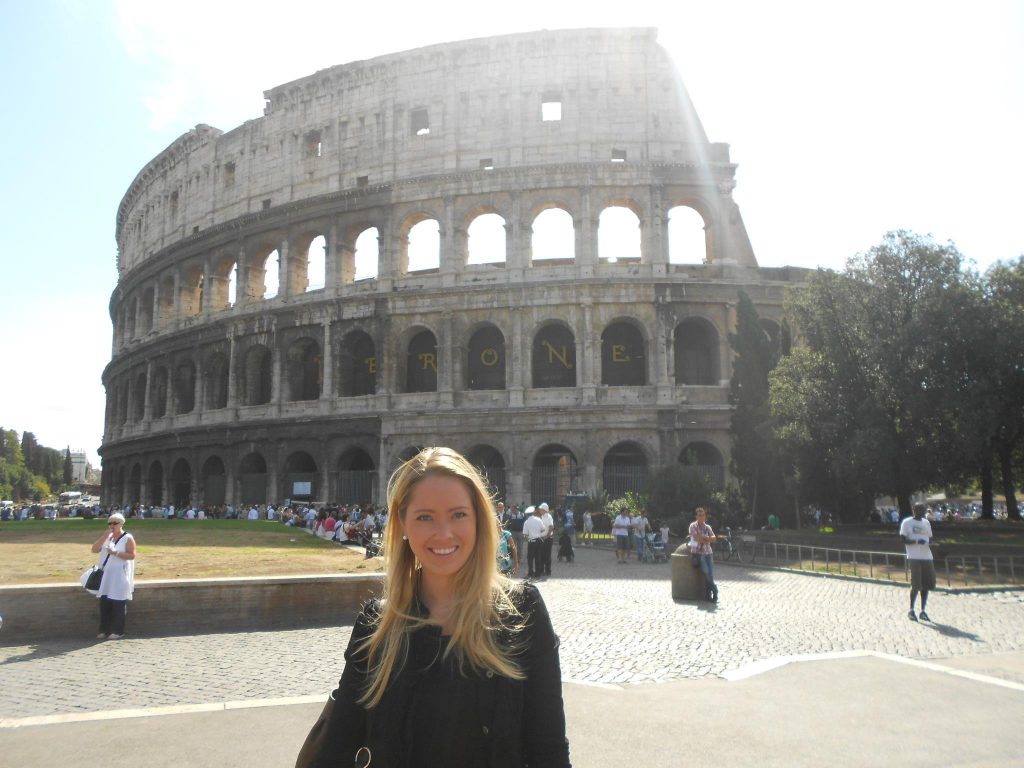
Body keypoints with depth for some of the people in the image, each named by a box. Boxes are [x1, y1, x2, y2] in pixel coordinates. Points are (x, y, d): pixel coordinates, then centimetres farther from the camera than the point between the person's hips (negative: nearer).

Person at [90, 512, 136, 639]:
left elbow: (132, 555, -13)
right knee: (104, 603, 7)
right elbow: (94, 549, 3)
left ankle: (118, 631, 6)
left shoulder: (128, 538, -5)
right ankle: (104, 630, 15)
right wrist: (104, 536, -7)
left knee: (118, 604, -1)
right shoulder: (107, 537, 14)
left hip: (119, 575, -6)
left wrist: (116, 553, -22)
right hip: (105, 575, 6)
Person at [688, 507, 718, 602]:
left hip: (708, 553, 4)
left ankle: (708, 595, -4)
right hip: (697, 552, -4)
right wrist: (708, 539, -1)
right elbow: (697, 538, -12)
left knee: (711, 573, -12)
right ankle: (714, 589, -1)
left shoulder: (708, 527, 16)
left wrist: (703, 538, -11)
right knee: (706, 571, -22)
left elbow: (714, 539, 2)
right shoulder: (693, 526, 1)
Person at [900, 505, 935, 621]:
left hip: (927, 557, 6)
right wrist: (916, 541, -21)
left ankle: (923, 611, 12)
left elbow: (930, 538, 20)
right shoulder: (906, 522, -1)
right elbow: (903, 540, -5)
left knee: (927, 584, 3)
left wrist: (930, 544, -4)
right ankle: (911, 611, 4)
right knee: (916, 584, -8)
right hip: (914, 557, -6)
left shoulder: (926, 523, 16)